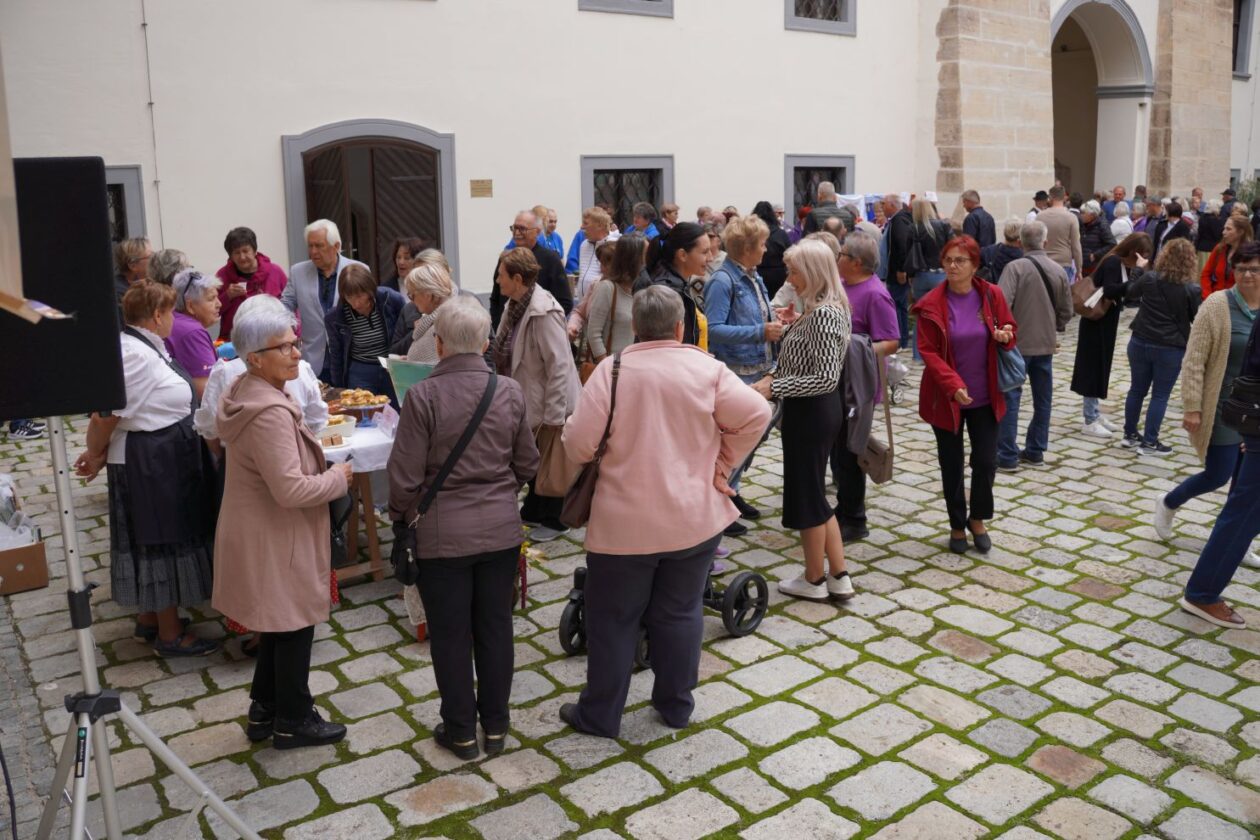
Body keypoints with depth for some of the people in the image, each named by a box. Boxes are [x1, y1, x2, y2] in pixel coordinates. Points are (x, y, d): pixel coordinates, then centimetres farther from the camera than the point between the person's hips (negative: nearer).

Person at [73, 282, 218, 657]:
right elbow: (106, 414, -23)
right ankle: (169, 636, 13)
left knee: (156, 540, 20)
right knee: (163, 542, 1)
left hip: (162, 460, 10)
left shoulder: (144, 346, 9)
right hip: (151, 464, -10)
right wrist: (95, 454, -6)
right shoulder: (137, 355, -23)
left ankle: (149, 619, 34)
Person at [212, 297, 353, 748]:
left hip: (259, 534, 10)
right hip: (276, 540, -10)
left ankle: (264, 710, 36)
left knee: (278, 622, 22)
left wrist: (322, 468, 11)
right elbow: (291, 489, -31)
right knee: (294, 626, 7)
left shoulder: (245, 391, 5)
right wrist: (338, 478, -15)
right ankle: (292, 721, 24)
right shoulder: (270, 413, -28)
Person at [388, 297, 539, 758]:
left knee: (451, 634, 11)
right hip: (502, 528, 3)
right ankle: (496, 726, 28)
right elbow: (527, 465, 4)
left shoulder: (423, 395, -15)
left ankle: (461, 731, 24)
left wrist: (402, 517, 7)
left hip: (443, 533, -3)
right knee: (495, 628, 15)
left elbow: (405, 476, -11)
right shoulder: (510, 392, -5)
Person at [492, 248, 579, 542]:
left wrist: (553, 416, -23)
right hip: (528, 401, 8)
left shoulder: (543, 312, -26)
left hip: (549, 406, -8)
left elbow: (559, 366, -26)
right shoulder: (515, 306, 1)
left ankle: (554, 521, 26)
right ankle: (533, 511, 39)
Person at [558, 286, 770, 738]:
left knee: (614, 618, 11)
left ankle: (599, 714, 24)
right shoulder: (706, 368, -5)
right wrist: (725, 462, 3)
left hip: (626, 523, -2)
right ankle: (676, 705, 30)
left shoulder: (612, 369, -10)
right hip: (695, 519, 2)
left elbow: (578, 444, -13)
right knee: (679, 612, 17)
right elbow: (756, 415, -9)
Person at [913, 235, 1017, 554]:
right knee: (951, 464, 9)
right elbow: (928, 352, -11)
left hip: (985, 396, 2)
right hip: (946, 397, -2)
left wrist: (1005, 337, -15)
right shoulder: (931, 304, -10)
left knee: (986, 462, 5)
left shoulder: (992, 295, -4)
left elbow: (1009, 331, 10)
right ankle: (957, 525, 27)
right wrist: (953, 385, -23)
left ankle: (977, 519, 29)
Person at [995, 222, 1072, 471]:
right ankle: (1035, 451, 20)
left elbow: (1001, 303, -22)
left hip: (1017, 343, -5)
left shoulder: (1016, 267, -13)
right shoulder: (1059, 270, 4)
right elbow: (1066, 310, 10)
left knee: (1010, 398, 0)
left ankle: (1007, 456, 0)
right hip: (1046, 344, 5)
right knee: (1043, 399, 13)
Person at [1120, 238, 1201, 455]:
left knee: (1137, 390, 15)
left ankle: (1130, 434, 26)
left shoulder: (1149, 279, -5)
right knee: (1160, 396, 5)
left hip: (1140, 343, 3)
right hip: (1171, 348, -3)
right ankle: (1149, 442, 8)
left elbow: (1129, 294, 14)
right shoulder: (1191, 290, -12)